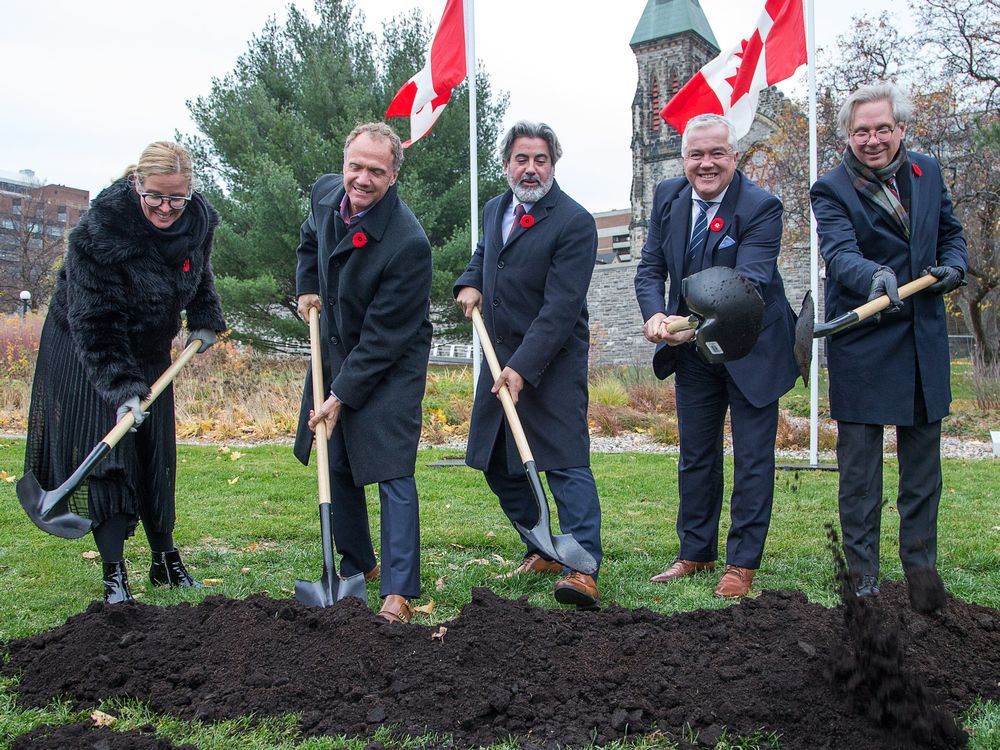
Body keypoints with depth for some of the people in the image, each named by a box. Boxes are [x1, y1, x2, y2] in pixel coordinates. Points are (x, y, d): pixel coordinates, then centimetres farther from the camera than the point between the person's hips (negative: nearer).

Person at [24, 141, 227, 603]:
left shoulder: (199, 221, -12)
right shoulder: (98, 233, -29)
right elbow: (95, 323, -27)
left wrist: (205, 321, 10)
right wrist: (121, 387, -32)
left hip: (149, 351, 5)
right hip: (84, 352, -5)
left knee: (155, 458, 8)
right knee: (106, 455, -9)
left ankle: (166, 560, 21)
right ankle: (114, 574, -3)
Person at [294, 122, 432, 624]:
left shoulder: (407, 242, -29)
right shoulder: (326, 193, -7)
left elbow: (384, 336, -25)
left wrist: (342, 396, -21)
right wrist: (306, 287, 8)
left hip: (390, 366, -8)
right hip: (334, 352, 8)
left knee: (392, 474, -11)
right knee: (337, 466, 16)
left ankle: (398, 592, -4)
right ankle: (357, 566, 33)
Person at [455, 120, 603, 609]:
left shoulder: (574, 223, -15)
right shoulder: (495, 210, 10)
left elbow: (561, 307, -21)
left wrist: (523, 367, -26)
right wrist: (470, 282, 10)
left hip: (553, 362, -8)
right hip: (499, 358, 8)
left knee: (566, 462, -13)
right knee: (498, 464, 13)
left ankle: (583, 567, -12)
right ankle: (541, 551, 27)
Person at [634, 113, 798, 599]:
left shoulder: (761, 207, -20)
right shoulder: (667, 197, -4)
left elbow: (748, 284, -31)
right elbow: (650, 268, -4)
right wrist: (656, 316, -25)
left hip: (751, 350, -5)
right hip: (693, 353, 5)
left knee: (753, 459, 2)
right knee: (695, 454, 14)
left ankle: (741, 564, 14)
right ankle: (696, 553, 28)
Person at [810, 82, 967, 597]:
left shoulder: (927, 172, 8)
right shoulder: (831, 189, -9)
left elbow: (951, 233, 19)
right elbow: (840, 254, -25)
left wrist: (953, 267, -2)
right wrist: (876, 277, -45)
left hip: (924, 343, 5)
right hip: (862, 347, -5)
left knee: (922, 464, 13)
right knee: (859, 467, 1)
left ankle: (921, 571, 27)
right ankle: (863, 578, 12)